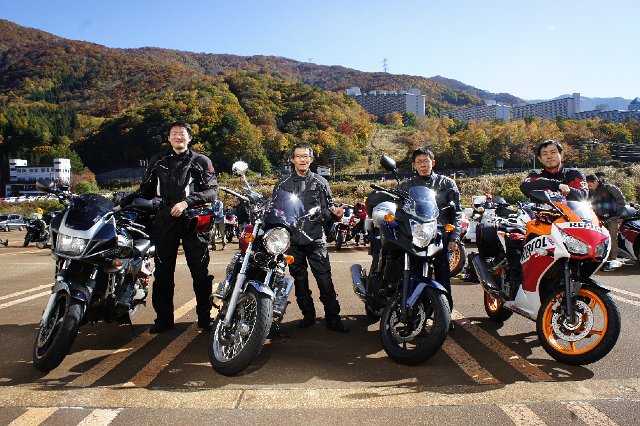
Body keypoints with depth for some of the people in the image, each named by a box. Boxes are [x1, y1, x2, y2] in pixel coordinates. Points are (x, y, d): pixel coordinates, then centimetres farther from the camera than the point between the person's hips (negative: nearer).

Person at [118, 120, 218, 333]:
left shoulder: (201, 161, 9)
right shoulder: (158, 161, 18)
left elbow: (211, 191, -1)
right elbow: (146, 189, 20)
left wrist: (186, 202, -14)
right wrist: (125, 199, 3)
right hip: (165, 219, 3)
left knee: (200, 272, -1)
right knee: (163, 272, 4)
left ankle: (205, 317, 8)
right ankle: (163, 318, 14)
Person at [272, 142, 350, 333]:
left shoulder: (320, 182, 8)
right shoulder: (283, 184, 10)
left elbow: (326, 208, 7)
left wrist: (334, 212, -14)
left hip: (316, 239, -2)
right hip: (292, 239, 2)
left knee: (325, 280, -5)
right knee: (300, 281, 11)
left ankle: (333, 318, 3)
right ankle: (308, 315, 24)